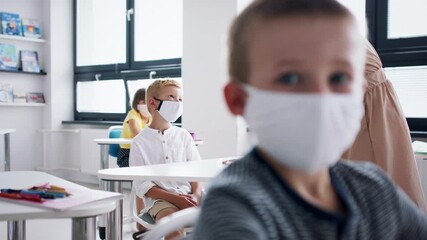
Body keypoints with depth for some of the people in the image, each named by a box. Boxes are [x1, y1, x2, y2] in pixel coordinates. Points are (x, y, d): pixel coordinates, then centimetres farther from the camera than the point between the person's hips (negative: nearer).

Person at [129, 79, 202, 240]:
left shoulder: (183, 135, 12)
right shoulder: (140, 142, 2)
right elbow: (142, 186, -3)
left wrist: (196, 194, -12)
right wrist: (174, 198, -15)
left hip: (188, 195, 4)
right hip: (159, 198, -3)